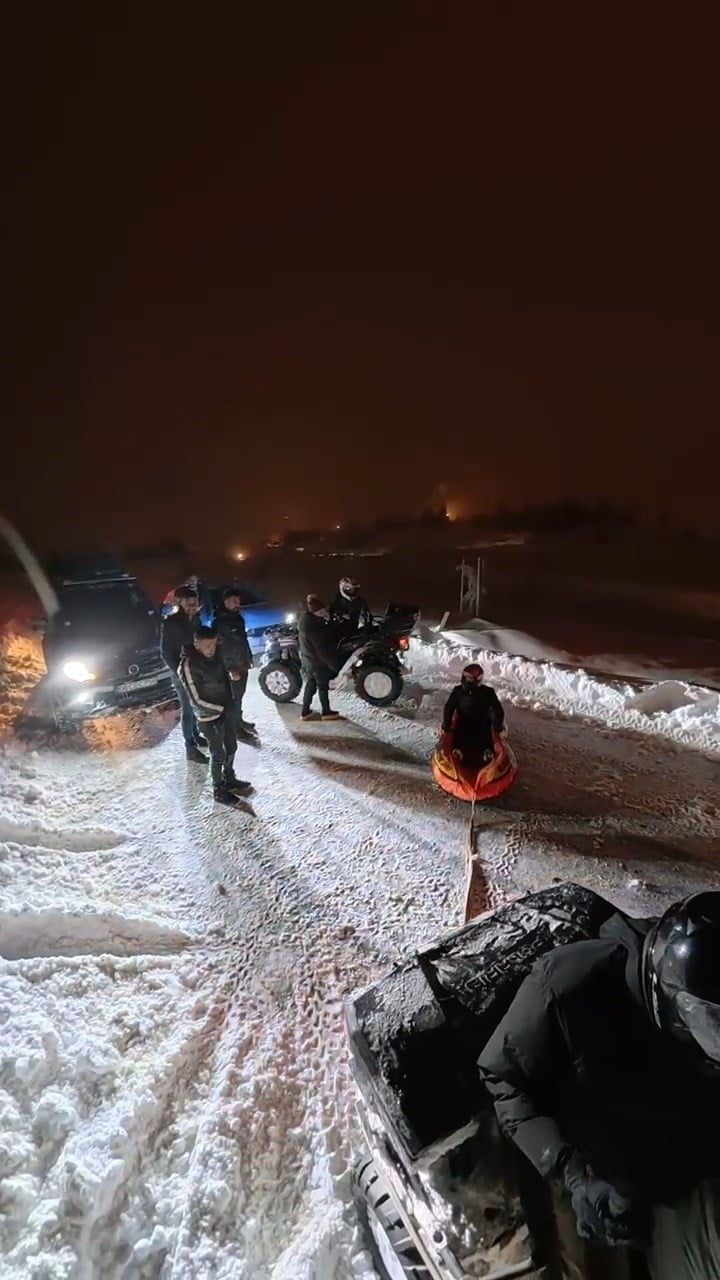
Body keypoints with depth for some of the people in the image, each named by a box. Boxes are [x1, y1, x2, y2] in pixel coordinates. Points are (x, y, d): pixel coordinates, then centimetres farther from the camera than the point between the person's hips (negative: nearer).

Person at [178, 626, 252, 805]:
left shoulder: (214, 654, -3)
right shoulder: (188, 665, -24)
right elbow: (196, 699, -20)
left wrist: (229, 702, 3)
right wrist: (222, 709, -13)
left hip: (225, 710, 7)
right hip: (210, 716, -7)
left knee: (231, 747, 20)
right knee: (218, 754, 7)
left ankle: (229, 779, 42)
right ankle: (219, 790, 27)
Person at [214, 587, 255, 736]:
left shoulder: (238, 617, 9)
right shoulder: (220, 621, -17)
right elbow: (221, 647, -20)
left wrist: (249, 658, 15)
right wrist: (230, 669, -22)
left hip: (243, 664, 8)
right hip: (233, 667, -8)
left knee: (240, 695, 18)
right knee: (235, 697, 1)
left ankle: (239, 720, 32)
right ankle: (236, 727, 11)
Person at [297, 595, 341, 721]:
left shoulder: (304, 619, 2)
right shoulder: (314, 625, -29)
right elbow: (322, 648, -25)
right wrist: (333, 664, -17)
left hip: (307, 659, 9)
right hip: (318, 661, -9)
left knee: (310, 685, 17)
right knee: (323, 686, 7)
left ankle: (305, 712, 25)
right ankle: (326, 712, 22)